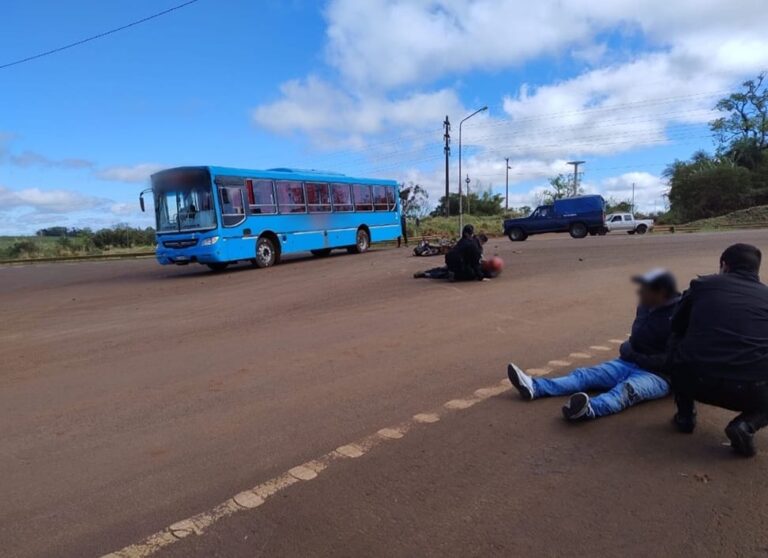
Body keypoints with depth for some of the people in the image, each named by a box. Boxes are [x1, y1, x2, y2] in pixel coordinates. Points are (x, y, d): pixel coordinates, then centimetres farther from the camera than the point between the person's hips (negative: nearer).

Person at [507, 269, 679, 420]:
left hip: (658, 374, -7)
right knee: (585, 374, -9)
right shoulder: (645, 307, 8)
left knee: (627, 389, -36)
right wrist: (628, 349, 8)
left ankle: (591, 409, -66)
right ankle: (534, 386, -23)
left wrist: (639, 358, -13)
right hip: (628, 364, 7)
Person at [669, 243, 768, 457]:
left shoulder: (702, 284, 15)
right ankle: (746, 424, 4)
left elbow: (677, 328, 30)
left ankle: (685, 415, 26)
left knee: (678, 348, 32)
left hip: (696, 382, 0)